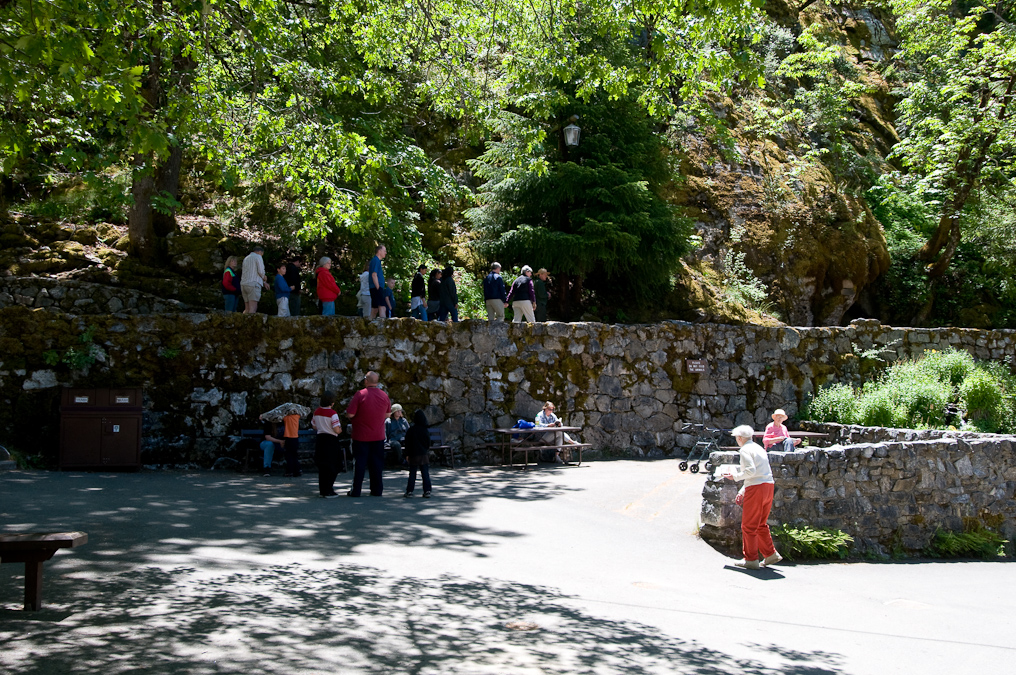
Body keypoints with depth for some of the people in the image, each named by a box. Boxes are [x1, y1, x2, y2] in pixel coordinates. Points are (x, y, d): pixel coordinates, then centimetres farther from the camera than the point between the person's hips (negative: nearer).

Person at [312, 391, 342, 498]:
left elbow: (314, 426, 15)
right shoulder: (332, 413, -16)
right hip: (331, 440, -7)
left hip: (320, 438, 7)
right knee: (332, 467, -1)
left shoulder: (316, 412, 5)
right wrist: (340, 429, 2)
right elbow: (337, 430, -19)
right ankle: (328, 491, -3)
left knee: (321, 466, 14)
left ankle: (322, 489, 20)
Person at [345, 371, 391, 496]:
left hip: (361, 436, -3)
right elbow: (387, 414, 13)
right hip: (378, 436, 4)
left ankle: (356, 491, 6)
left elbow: (350, 414, -16)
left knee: (359, 463, 3)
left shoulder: (360, 394, -14)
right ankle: (377, 490, 13)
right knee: (377, 462, 10)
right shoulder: (384, 395, 1)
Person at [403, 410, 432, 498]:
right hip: (424, 454, 1)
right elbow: (428, 442, 4)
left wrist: (407, 454, 7)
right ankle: (427, 491, 1)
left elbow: (407, 443, -2)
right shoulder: (426, 430, -3)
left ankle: (409, 491, 6)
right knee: (425, 473, 4)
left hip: (413, 455, -1)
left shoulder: (411, 430, -6)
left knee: (412, 474, 6)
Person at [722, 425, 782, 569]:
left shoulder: (745, 450, -7)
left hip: (756, 488, -9)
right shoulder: (758, 448, 21)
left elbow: (751, 470, -20)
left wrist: (735, 476, -7)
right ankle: (770, 554, 19)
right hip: (769, 486, 9)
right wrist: (743, 491, 23)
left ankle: (751, 559, 4)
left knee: (749, 525, 0)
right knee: (761, 524, 19)